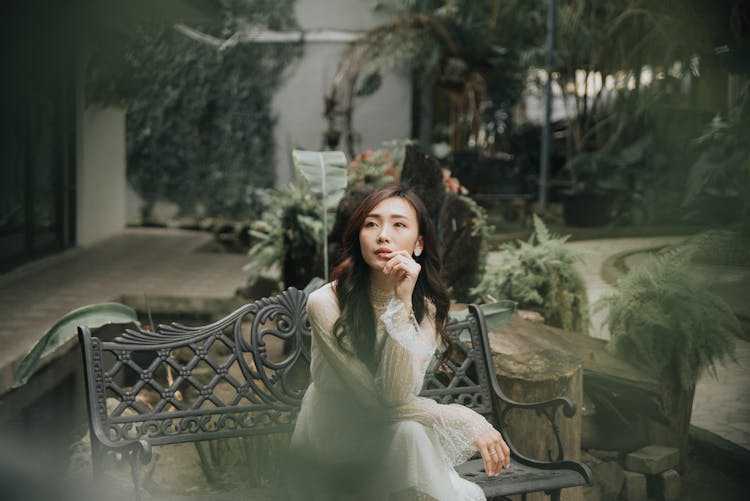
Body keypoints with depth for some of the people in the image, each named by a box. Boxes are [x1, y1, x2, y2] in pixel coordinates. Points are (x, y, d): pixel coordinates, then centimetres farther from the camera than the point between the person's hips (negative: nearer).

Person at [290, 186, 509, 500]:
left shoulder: (428, 308, -6)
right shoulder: (326, 303, -19)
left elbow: (396, 395, -23)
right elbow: (379, 401, -20)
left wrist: (402, 303, -29)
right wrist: (468, 421, -23)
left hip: (388, 449, 3)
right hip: (330, 450, -3)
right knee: (410, 433, -31)